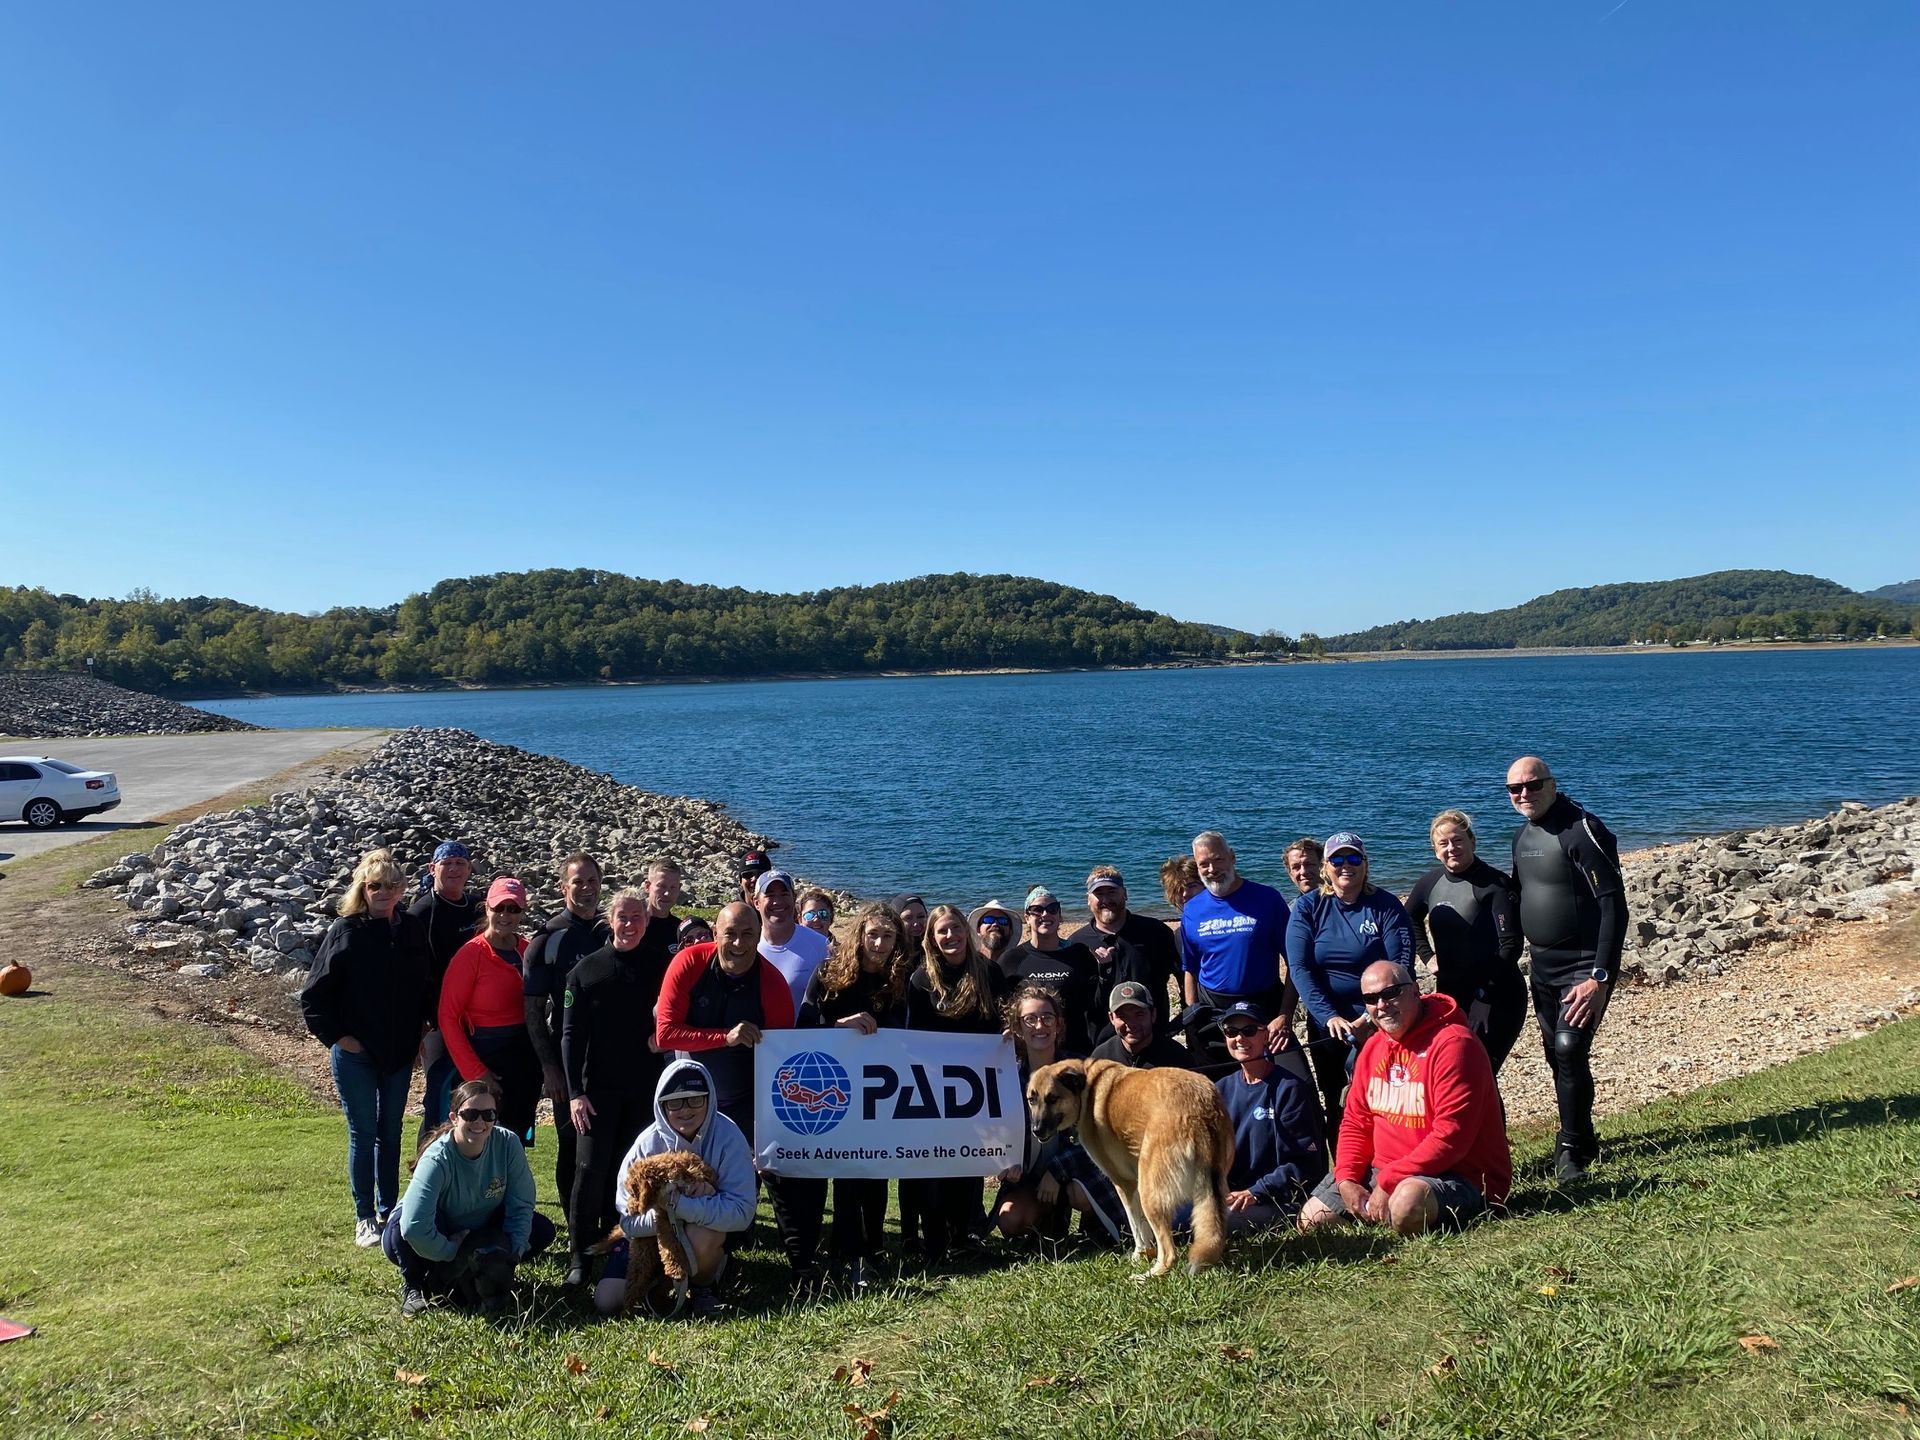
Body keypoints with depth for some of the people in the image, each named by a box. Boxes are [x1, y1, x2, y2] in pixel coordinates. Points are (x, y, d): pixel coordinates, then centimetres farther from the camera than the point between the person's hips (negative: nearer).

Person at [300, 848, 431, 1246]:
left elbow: (426, 985, 13)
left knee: (391, 1133, 14)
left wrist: (422, 1030, 5)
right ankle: (364, 1218, 14)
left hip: (399, 1052, 4)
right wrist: (337, 1036, -10)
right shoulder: (345, 931, -9)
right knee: (363, 1134, 3)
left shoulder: (412, 930, 2)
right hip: (356, 1053, -4)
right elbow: (313, 995, -7)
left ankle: (389, 1211, 26)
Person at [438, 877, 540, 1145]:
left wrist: (542, 1059, 5)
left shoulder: (529, 950, 5)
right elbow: (448, 1017, -10)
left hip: (527, 1060, 5)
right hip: (488, 1060, -5)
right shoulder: (472, 954, -10)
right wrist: (475, 1072, -13)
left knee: (519, 1139, 12)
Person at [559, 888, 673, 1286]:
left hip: (646, 1088, 1)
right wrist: (575, 1092, -7)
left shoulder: (660, 967, 3)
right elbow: (570, 1035, -1)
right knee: (591, 1169, -4)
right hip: (599, 1088, -1)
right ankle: (578, 1253, 7)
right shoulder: (586, 970, 0)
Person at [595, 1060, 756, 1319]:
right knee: (607, 1303, -11)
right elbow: (629, 1221, -16)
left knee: (702, 1236, -36)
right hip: (651, 1234, 3)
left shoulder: (727, 1136, -25)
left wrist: (677, 1204, -40)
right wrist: (655, 1217, -38)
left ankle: (703, 1285, -2)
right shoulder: (647, 1144, -19)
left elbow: (742, 1211, -32)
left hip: (709, 1228, -2)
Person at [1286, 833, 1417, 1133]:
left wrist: (1370, 1018, -21)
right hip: (1326, 1022, 2)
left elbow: (1399, 967, -11)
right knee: (1336, 1105, 12)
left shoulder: (1386, 905, -5)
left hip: (1378, 1023, -2)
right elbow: (1299, 968, -8)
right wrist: (1330, 1017, -19)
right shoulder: (1308, 907, -1)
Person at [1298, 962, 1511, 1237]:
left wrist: (1387, 1183, -22)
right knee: (1310, 1219, 5)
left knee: (1406, 1204, -39)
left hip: (1459, 1177, -8)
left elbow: (1451, 1136, -23)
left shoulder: (1453, 1043, -17)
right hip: (1382, 1172, 8)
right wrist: (1346, 1180, -6)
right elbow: (1355, 1122, 12)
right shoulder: (1373, 1047, 10)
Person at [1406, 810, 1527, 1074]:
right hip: (1449, 995, 6)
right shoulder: (1429, 883, 5)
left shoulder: (1495, 884, -12)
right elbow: (1411, 920, 26)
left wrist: (1481, 989, -18)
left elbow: (1510, 946, -15)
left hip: (1495, 995, -6)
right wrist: (1428, 956, 13)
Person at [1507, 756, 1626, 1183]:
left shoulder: (1582, 831, -17)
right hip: (1542, 967, 8)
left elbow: (1614, 907, -21)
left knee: (1569, 1047, -19)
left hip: (1584, 966, -8)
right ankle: (1582, 1139, 32)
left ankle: (1572, 1148, -3)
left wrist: (1600, 977, -26)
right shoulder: (1522, 836, 8)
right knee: (1557, 1056, 13)